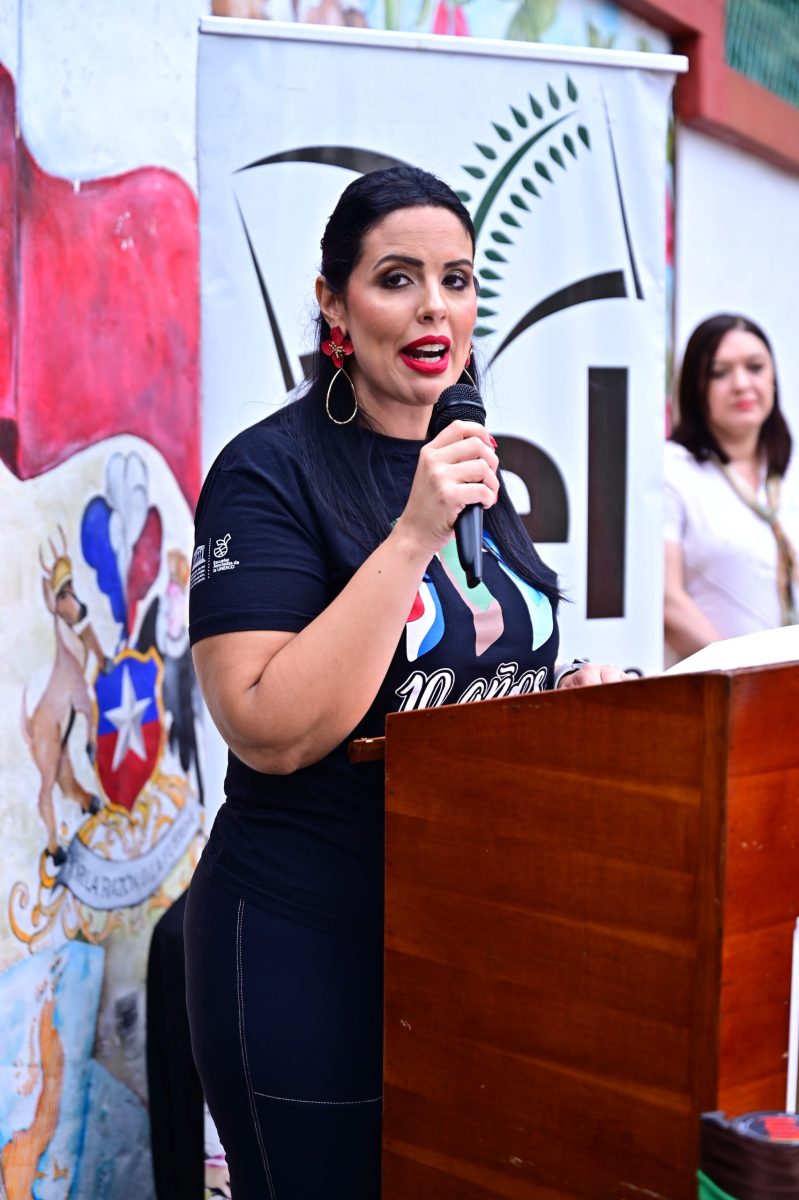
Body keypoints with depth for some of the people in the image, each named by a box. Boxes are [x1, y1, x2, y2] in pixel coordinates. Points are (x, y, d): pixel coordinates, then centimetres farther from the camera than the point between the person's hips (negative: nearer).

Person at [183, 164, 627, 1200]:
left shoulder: (474, 465, 9)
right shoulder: (268, 471, -13)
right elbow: (271, 732, -24)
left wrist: (575, 691, 1)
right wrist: (414, 535, -27)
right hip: (313, 946, -7)